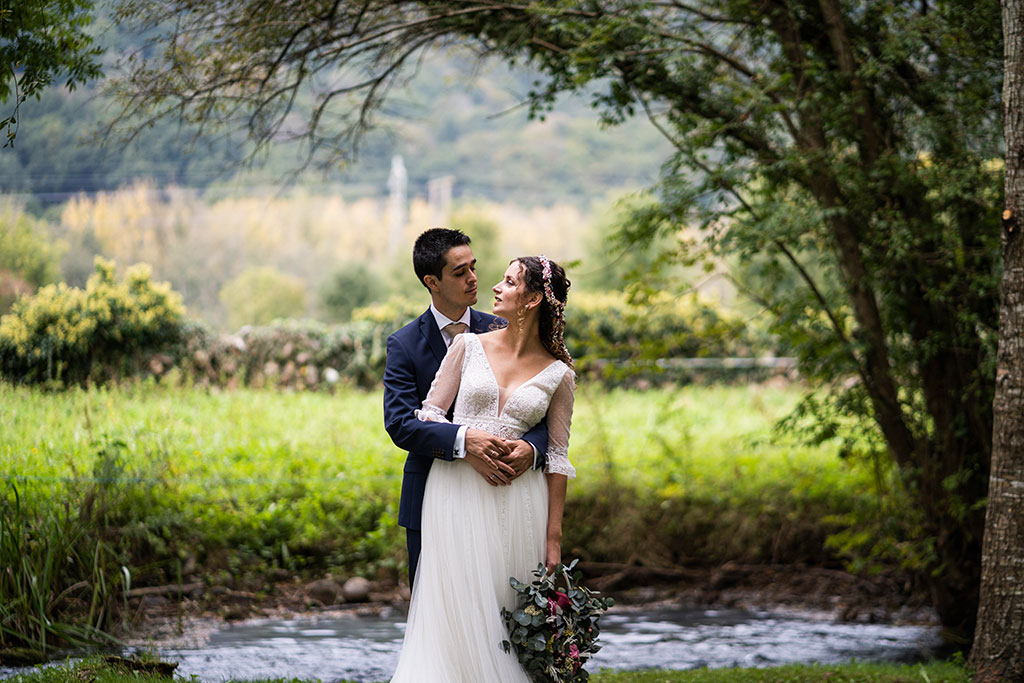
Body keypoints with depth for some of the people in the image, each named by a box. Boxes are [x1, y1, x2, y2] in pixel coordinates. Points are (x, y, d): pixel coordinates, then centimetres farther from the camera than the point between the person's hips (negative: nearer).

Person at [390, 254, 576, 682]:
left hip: (518, 502, 0)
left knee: (509, 615, 1)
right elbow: (429, 414, 6)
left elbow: (557, 457, 5)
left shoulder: (558, 374, 4)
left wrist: (554, 537, 1)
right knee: (457, 611, -4)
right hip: (458, 493, 0)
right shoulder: (469, 346, 5)